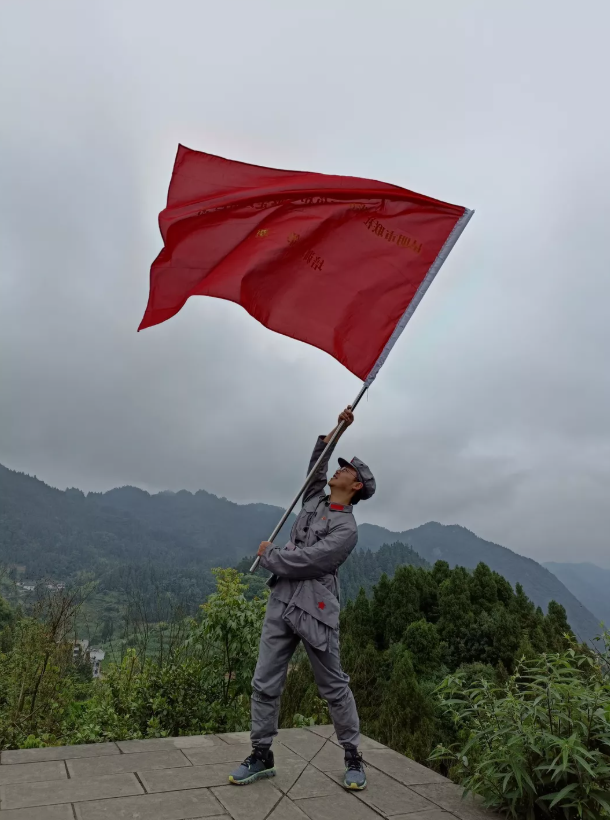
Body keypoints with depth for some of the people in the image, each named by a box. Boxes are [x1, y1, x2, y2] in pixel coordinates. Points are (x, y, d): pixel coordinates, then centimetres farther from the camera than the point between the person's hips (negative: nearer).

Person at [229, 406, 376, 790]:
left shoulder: (346, 528, -10)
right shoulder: (315, 501, 12)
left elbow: (304, 561, -18)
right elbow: (316, 464, 24)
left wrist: (268, 554, -4)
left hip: (315, 612, -6)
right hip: (281, 605, 6)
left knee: (335, 687, 7)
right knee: (265, 683, 7)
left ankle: (353, 757, 25)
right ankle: (262, 756, 22)